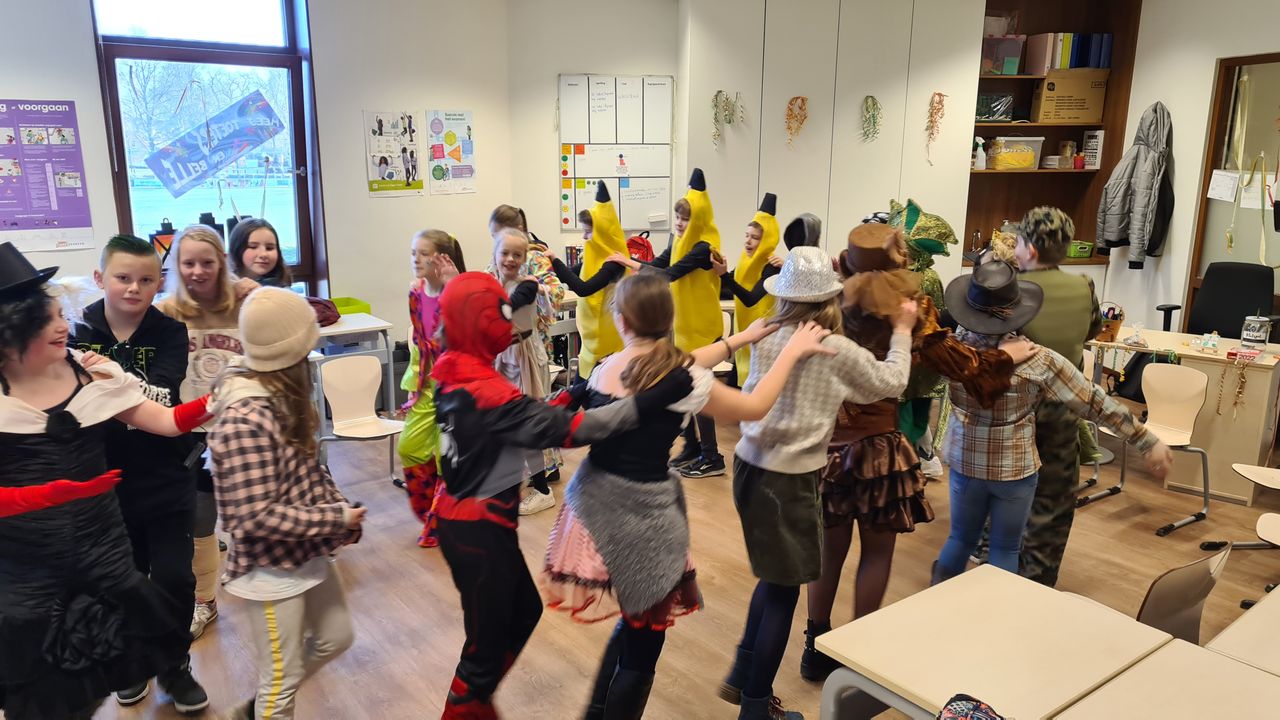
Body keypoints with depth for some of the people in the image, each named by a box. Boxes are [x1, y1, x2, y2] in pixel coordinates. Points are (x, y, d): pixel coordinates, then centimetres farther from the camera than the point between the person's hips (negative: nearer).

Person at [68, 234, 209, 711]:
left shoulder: (169, 332, -8)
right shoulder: (78, 333, -5)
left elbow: (162, 394, -24)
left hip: (167, 479, -1)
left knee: (174, 577, 5)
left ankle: (174, 665, 29)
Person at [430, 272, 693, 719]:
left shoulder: (454, 374, 1)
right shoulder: (484, 390, -28)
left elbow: (523, 421, 7)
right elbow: (566, 428, -33)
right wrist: (655, 399, -36)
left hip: (468, 517, 9)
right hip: (478, 528, -9)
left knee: (523, 610, 25)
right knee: (488, 638, 10)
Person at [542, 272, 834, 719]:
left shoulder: (605, 368, 0)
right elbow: (754, 408, -5)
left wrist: (740, 339, 20)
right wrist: (792, 351, 7)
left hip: (594, 501, 7)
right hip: (640, 514, -7)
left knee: (632, 626, 26)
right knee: (642, 645, 13)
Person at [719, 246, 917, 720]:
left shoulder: (765, 338, 1)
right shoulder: (838, 351, -13)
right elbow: (891, 382, 2)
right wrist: (903, 329, 16)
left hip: (750, 466, 6)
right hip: (790, 480, -6)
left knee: (775, 577, 23)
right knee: (784, 589, 9)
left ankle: (743, 677, 34)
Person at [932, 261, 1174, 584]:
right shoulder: (1038, 361, -21)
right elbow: (1095, 404, -13)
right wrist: (1149, 442, -3)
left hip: (965, 461, 3)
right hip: (1015, 468, -3)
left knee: (961, 539, 21)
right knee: (1005, 549, 15)